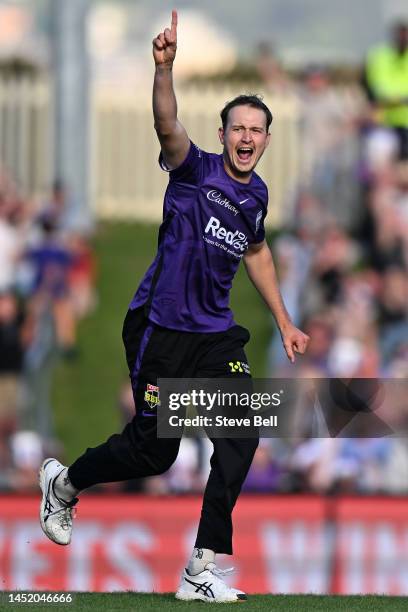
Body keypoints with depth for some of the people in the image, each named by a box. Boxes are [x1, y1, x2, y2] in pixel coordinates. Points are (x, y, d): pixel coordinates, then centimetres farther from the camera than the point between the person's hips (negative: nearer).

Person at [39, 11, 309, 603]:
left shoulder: (256, 195, 9)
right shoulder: (196, 171, -9)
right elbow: (167, 127, -30)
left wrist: (283, 321, 31)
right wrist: (165, 67, -49)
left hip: (215, 333, 5)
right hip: (161, 328, -5)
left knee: (241, 436, -13)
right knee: (153, 450, 0)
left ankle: (201, 571, -9)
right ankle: (64, 482, 32)